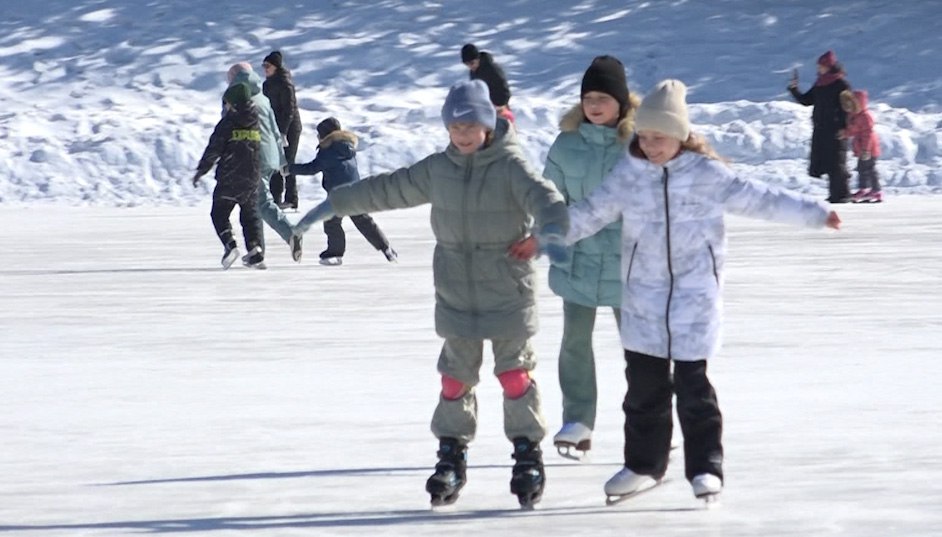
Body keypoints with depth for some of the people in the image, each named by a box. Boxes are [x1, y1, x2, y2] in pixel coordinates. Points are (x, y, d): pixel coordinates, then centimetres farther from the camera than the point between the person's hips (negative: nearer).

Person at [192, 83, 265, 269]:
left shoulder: (228, 122, -8)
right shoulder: (257, 122, 5)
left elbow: (213, 149, -8)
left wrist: (201, 170, 2)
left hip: (228, 178, -4)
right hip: (251, 179, 4)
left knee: (219, 213, 7)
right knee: (250, 214, 16)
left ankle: (229, 245, -14)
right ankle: (255, 249, 1)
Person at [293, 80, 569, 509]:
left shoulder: (511, 166, -10)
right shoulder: (437, 169, 5)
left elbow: (542, 196, -27)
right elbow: (387, 190, 14)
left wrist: (551, 231, -49)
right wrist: (333, 205, 18)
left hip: (508, 292, -4)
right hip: (456, 293, 4)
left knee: (515, 373, 0)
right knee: (455, 376, 7)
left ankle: (528, 454, 10)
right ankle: (451, 457, 16)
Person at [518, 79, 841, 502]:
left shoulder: (706, 174, -7)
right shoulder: (627, 176, 1)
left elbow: (757, 199, -5)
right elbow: (590, 213, 11)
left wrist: (813, 213, -10)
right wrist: (543, 240, 12)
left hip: (694, 299, -3)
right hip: (643, 300, 3)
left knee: (692, 385, -3)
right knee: (644, 384, 10)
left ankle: (705, 467, 5)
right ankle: (643, 463, 22)